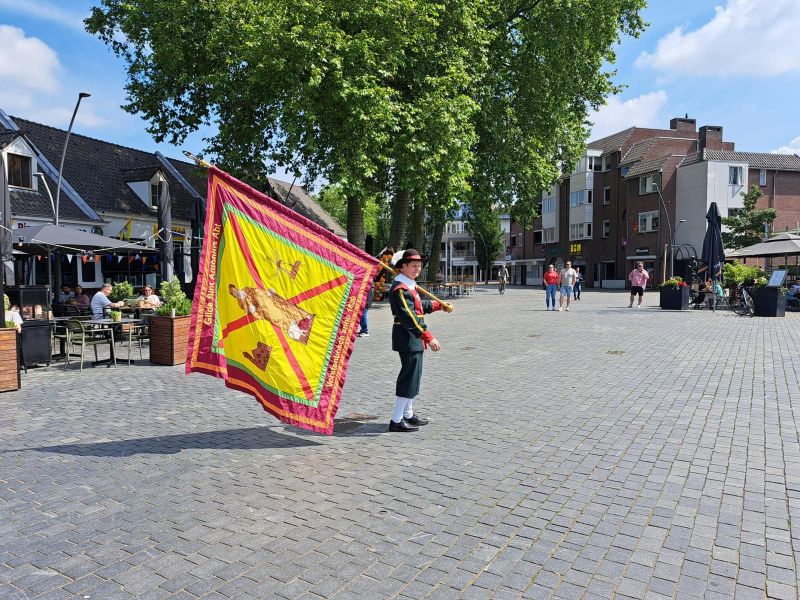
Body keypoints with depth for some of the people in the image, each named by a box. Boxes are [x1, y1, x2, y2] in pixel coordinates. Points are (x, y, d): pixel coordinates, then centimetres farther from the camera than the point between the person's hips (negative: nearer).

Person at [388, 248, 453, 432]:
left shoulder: (409, 285, 14)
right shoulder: (400, 288, -20)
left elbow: (419, 306, 28)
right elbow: (409, 317, -28)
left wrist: (440, 305, 27)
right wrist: (428, 337, -33)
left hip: (414, 338, 11)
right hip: (407, 338, -11)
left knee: (413, 375, 18)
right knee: (410, 376, -6)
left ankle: (408, 414, 31)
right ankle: (396, 421, 2)